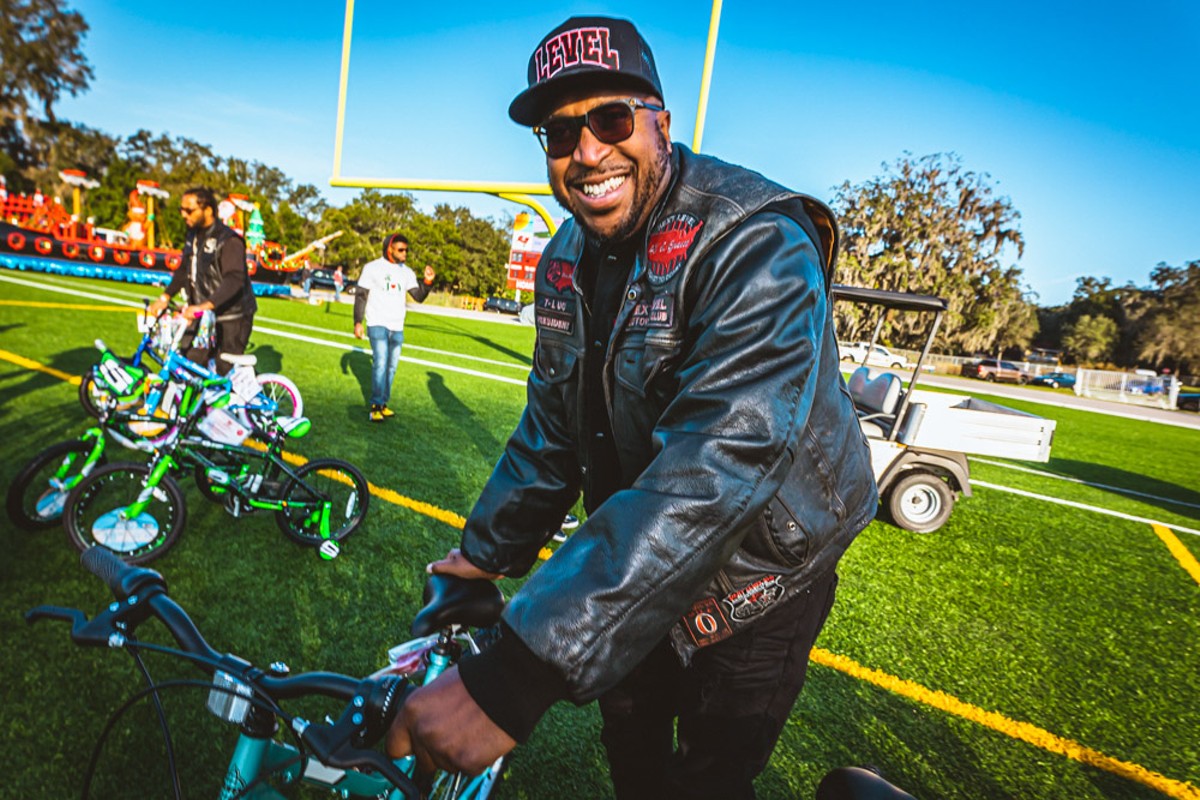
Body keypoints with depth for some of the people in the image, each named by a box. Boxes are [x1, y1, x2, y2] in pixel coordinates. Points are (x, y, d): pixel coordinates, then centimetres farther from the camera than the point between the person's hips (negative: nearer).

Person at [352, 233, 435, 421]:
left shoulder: (407, 272, 8)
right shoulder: (373, 268, -3)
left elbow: (419, 297, 4)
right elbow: (361, 295, -2)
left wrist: (428, 282, -13)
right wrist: (357, 322, -7)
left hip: (397, 328, 5)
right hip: (377, 325, -5)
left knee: (391, 366, 7)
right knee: (380, 364, -15)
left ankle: (383, 404, 17)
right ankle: (375, 406, -9)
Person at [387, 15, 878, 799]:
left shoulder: (759, 245, -29)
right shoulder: (567, 258, -3)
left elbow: (717, 467, -42)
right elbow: (553, 423, 5)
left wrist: (513, 680, -45)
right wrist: (489, 548, 5)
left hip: (756, 576, -6)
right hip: (634, 558, 6)